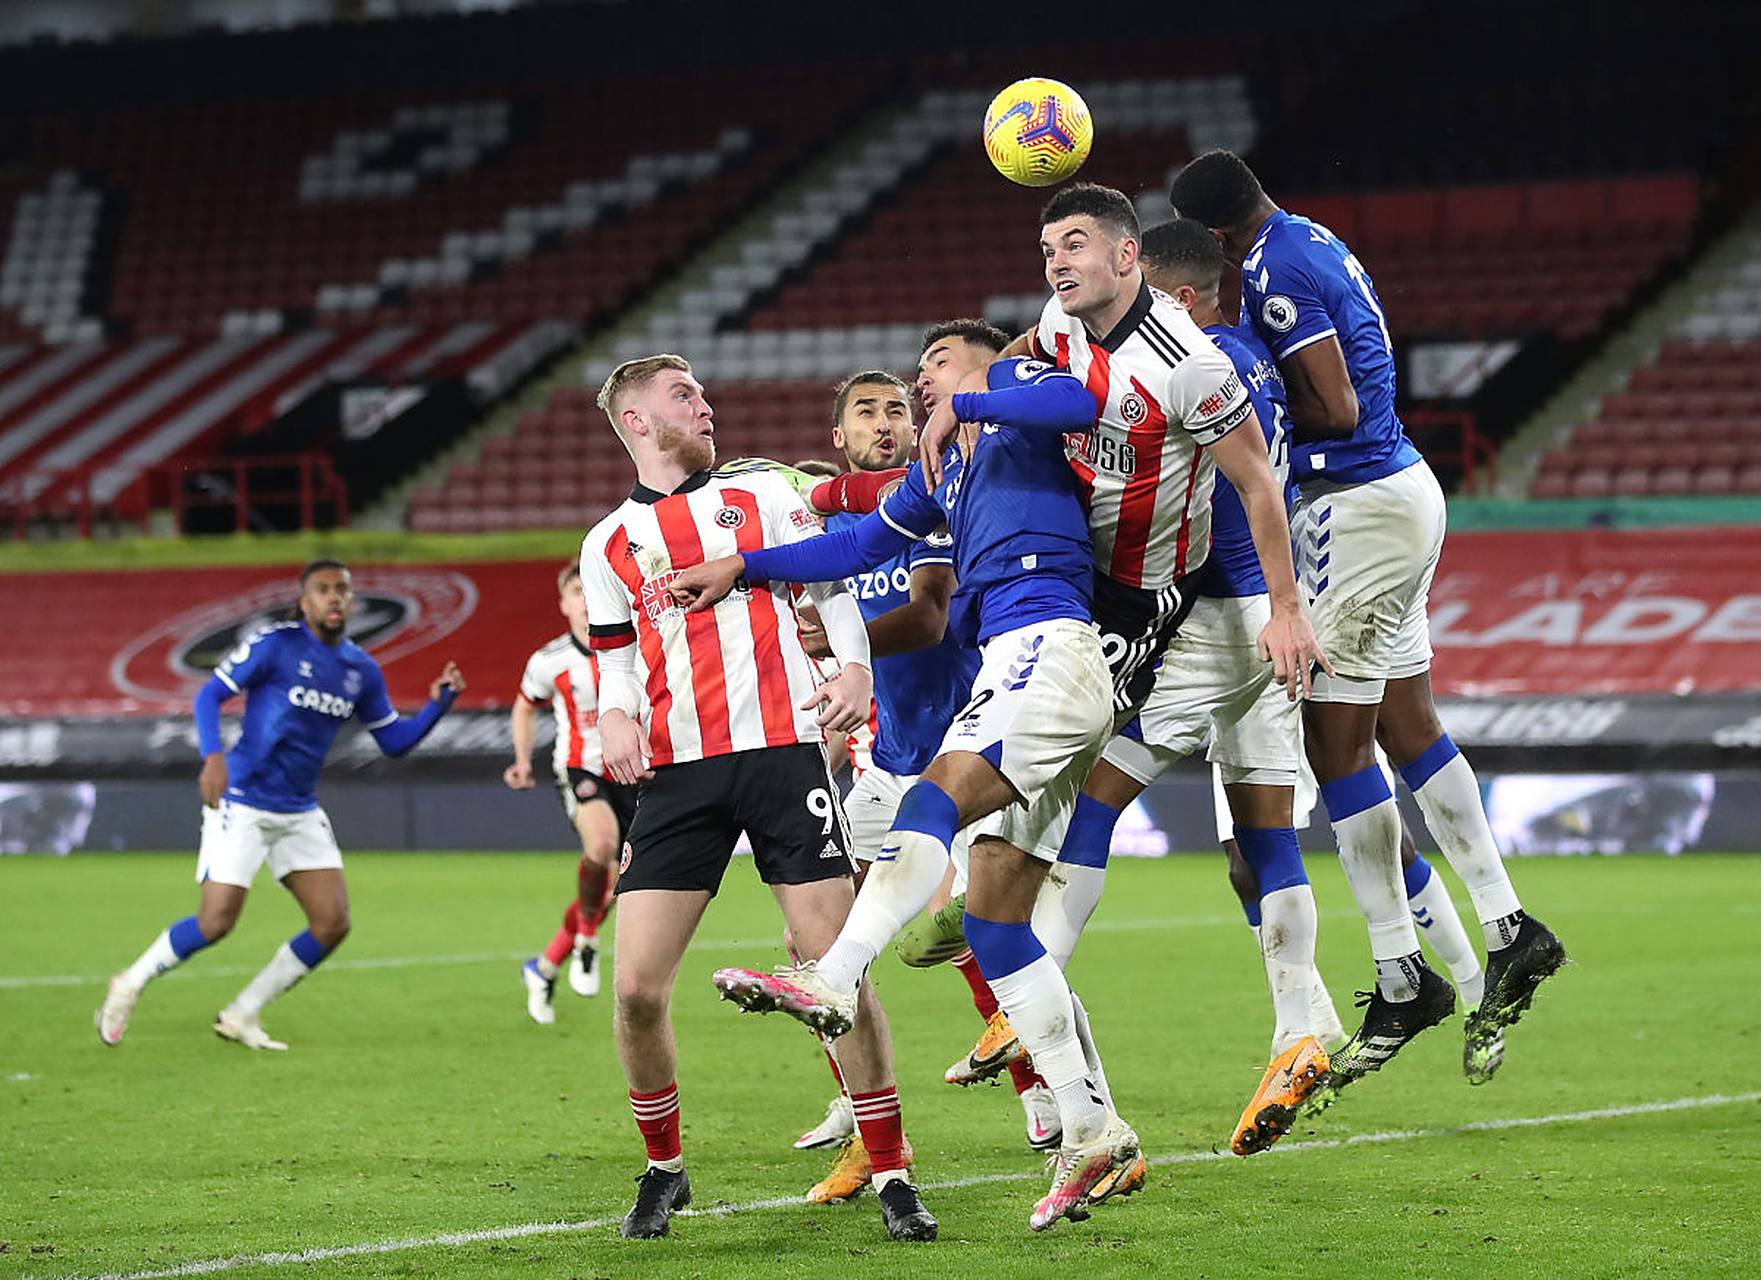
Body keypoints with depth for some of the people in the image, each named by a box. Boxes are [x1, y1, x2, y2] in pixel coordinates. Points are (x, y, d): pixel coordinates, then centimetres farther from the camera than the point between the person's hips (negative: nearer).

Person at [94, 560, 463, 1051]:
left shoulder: (361, 670, 7)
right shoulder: (275, 644, -10)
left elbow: (393, 740, 14)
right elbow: (209, 694, -10)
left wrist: (438, 703, -2)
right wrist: (213, 757, -26)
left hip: (300, 814, 6)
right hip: (243, 804, -6)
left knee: (333, 924, -4)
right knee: (216, 922, -14)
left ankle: (240, 1016, 11)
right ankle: (130, 985, 11)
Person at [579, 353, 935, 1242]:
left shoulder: (762, 495, 13)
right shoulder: (610, 544, 15)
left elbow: (833, 584, 14)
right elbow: (617, 661, 19)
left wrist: (855, 669, -3)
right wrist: (616, 717, -2)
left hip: (782, 747, -1)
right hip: (677, 770, 1)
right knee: (637, 986, -8)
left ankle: (891, 1174, 2)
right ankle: (663, 1167, 14)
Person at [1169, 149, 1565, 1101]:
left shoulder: (1276, 274, -18)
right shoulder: (1313, 242, 12)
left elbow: (1336, 410, -22)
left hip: (1358, 512, -10)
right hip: (1404, 489, 10)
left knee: (1336, 746, -3)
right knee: (1407, 728, 15)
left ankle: (1402, 980, 1)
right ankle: (1507, 931, 17)